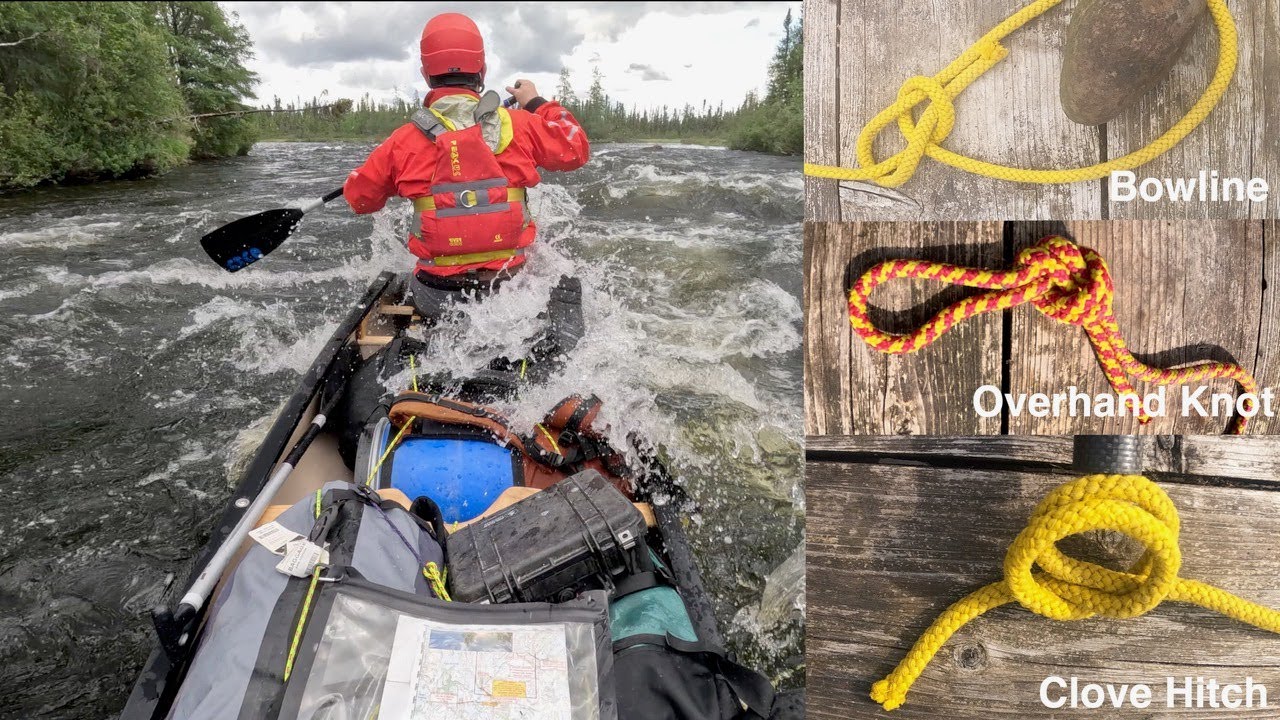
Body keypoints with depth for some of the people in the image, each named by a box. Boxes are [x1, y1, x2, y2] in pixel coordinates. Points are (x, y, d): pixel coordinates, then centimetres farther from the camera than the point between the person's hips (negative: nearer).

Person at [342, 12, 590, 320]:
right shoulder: (519, 125, -7)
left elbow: (359, 198, 10)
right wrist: (537, 104, 25)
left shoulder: (404, 141, -6)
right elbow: (577, 148, 11)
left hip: (436, 299, 0)